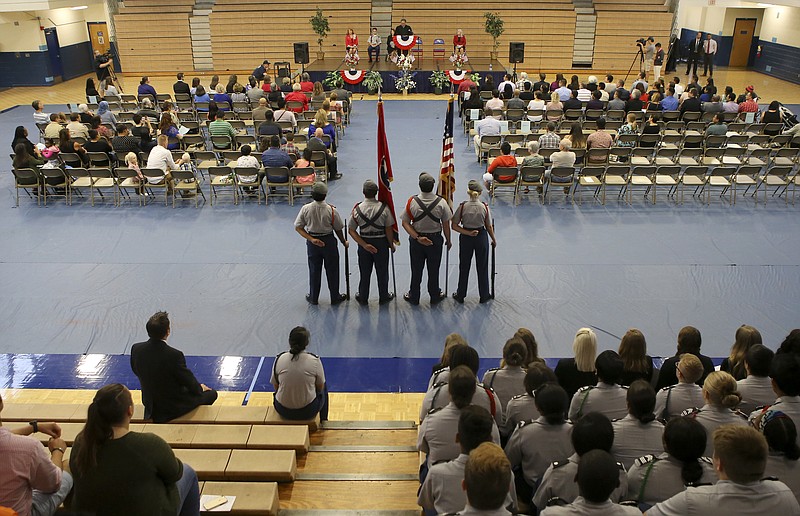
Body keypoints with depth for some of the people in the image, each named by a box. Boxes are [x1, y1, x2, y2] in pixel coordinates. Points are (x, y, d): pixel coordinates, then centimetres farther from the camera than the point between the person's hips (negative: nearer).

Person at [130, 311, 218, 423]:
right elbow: (191, 383, -19)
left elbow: (136, 371, 5)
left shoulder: (136, 349, -14)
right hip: (173, 408, -6)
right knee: (212, 393, 15)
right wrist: (200, 387, 6)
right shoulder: (174, 355, -32)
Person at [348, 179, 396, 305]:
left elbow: (351, 230, -10)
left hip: (364, 243, 1)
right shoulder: (384, 208, -16)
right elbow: (389, 230, -13)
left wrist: (364, 245, -12)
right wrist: (391, 244, 2)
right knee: (382, 271, 15)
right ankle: (383, 297, 29)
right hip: (381, 243, -1)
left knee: (364, 272, 15)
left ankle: (363, 297, 29)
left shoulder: (357, 209, -11)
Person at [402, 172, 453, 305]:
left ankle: (413, 297, 30)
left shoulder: (412, 201, -15)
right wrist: (448, 240, 6)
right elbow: (446, 225, -9)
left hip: (416, 240, 1)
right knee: (433, 270, 16)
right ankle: (435, 297, 31)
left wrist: (418, 238, -15)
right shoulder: (441, 202, -17)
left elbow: (405, 223, -14)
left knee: (416, 270, 15)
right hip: (435, 239, 0)